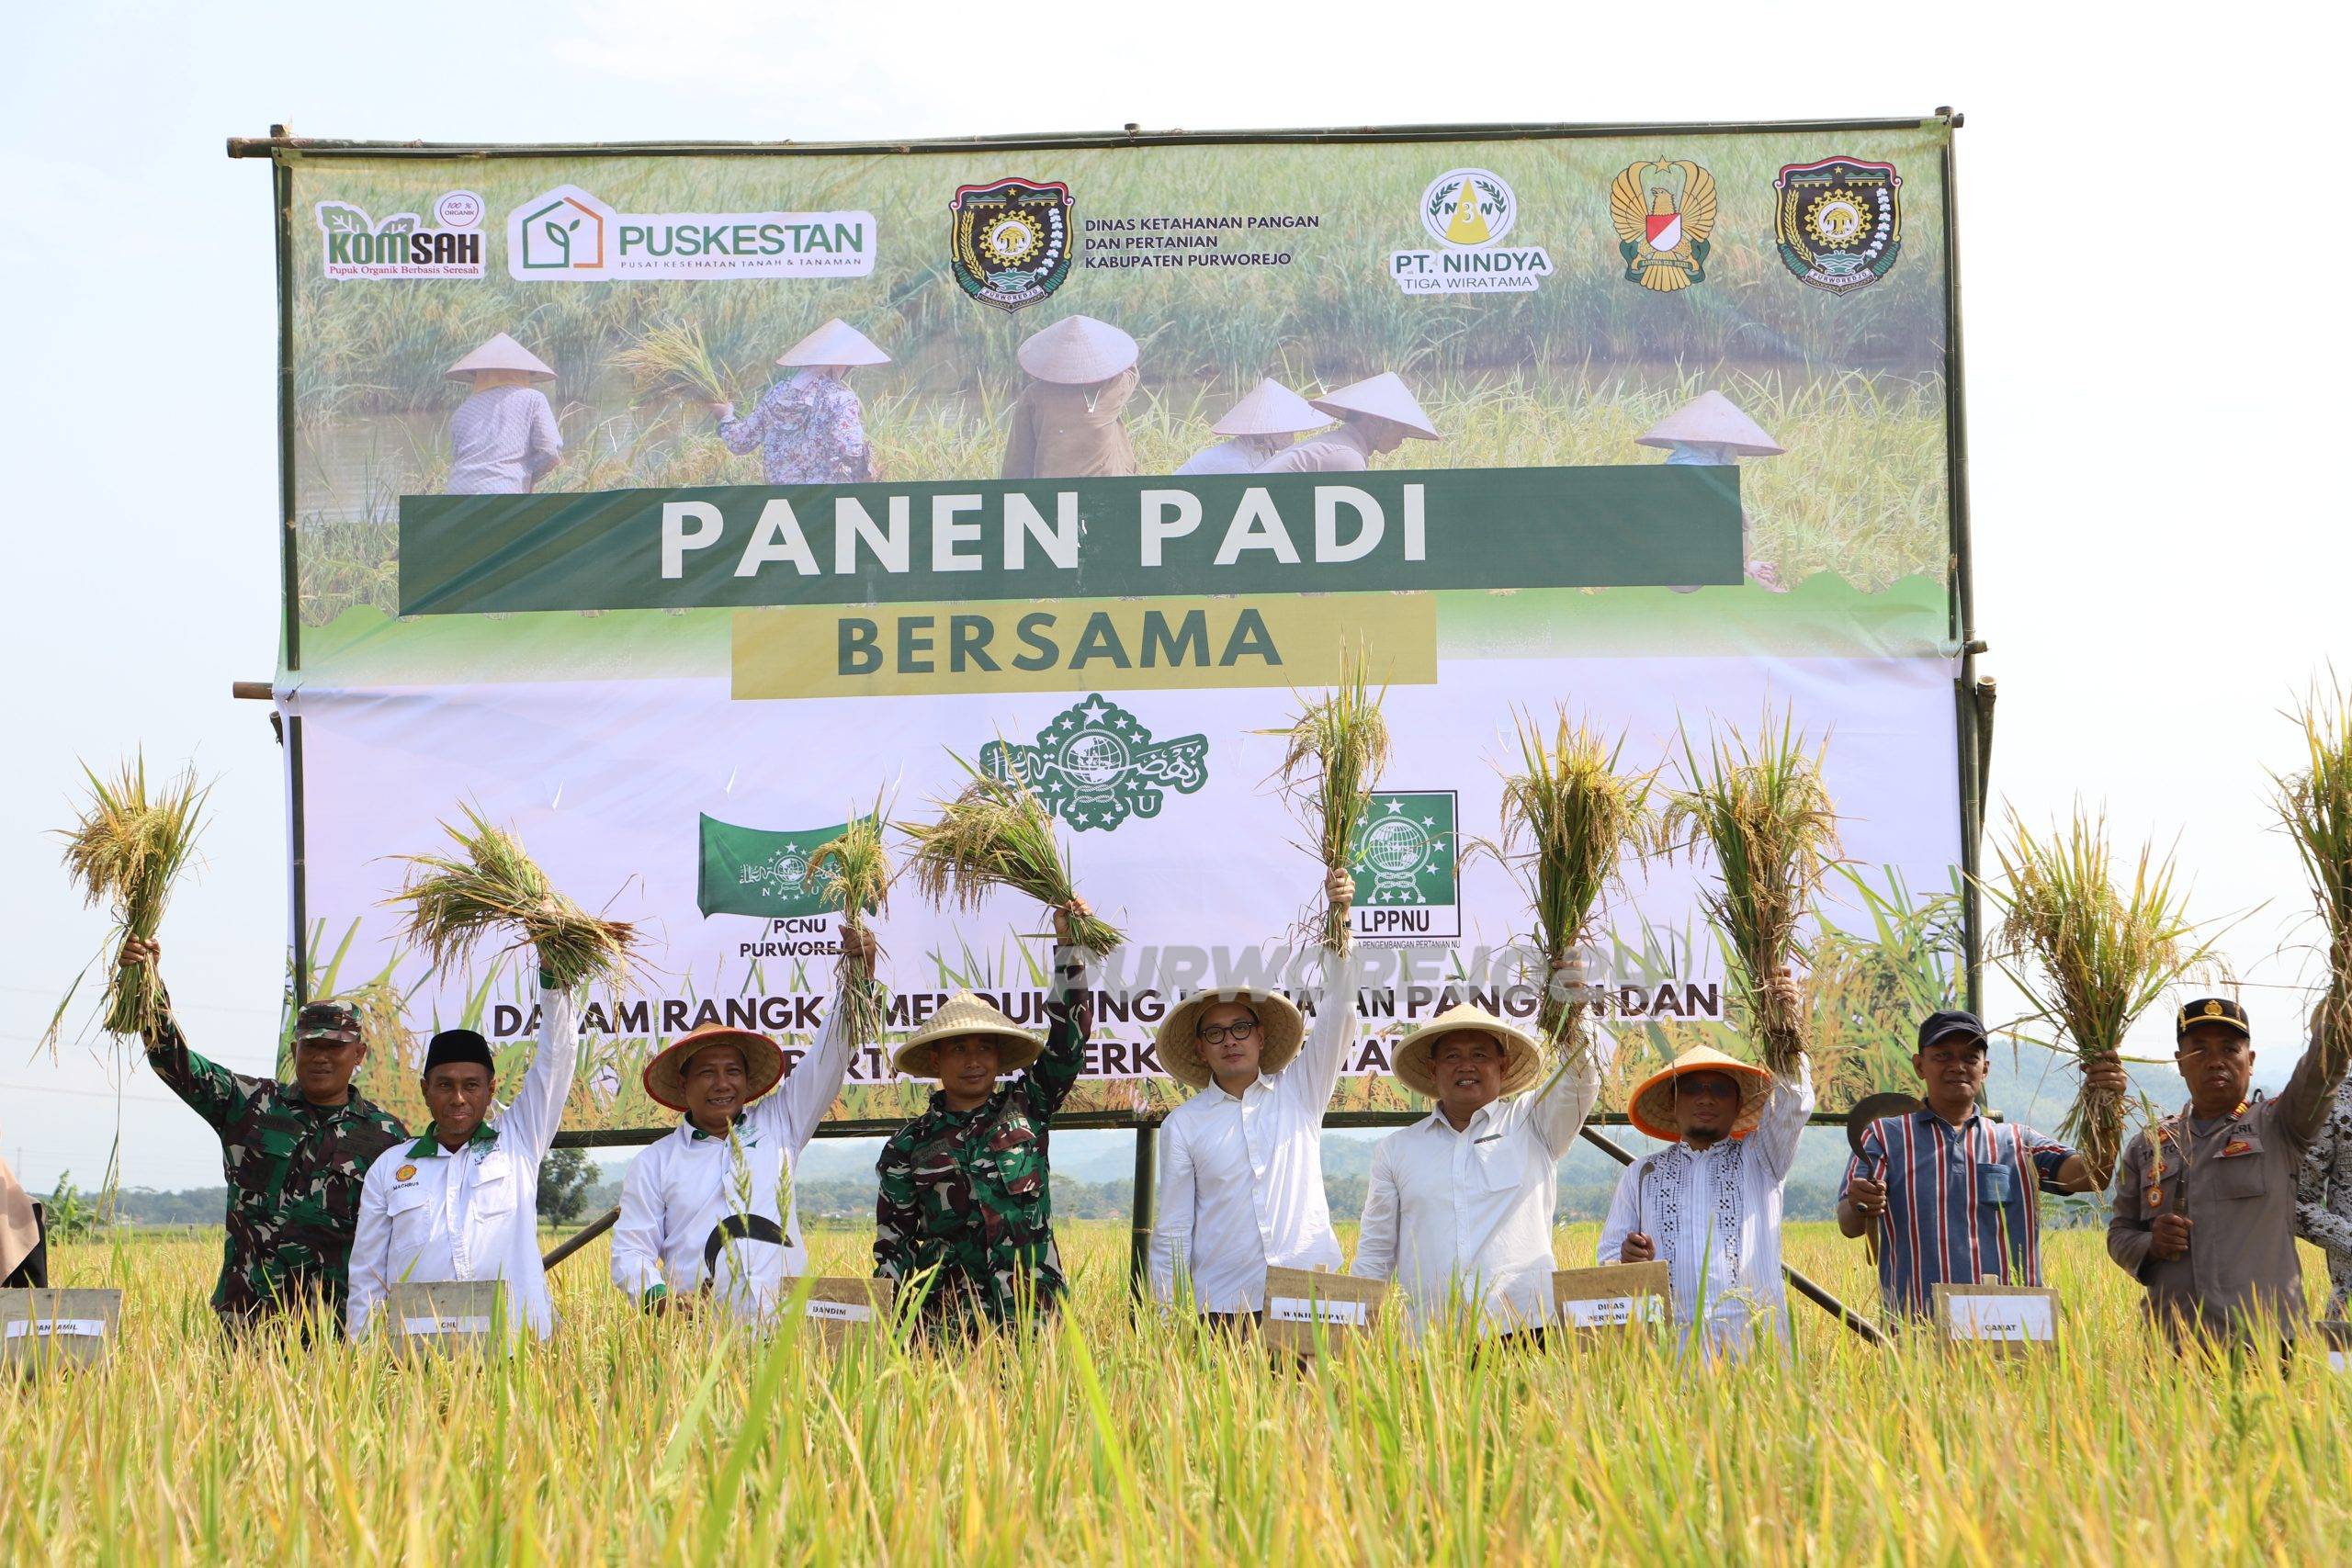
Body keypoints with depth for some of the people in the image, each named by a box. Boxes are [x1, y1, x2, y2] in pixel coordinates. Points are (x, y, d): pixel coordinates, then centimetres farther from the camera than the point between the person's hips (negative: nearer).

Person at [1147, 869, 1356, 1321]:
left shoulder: (1299, 1092, 11)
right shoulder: (1183, 1125, 8)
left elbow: (1338, 1014, 2)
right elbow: (1173, 1229, 8)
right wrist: (1166, 1316, 1)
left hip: (1312, 1297, 0)